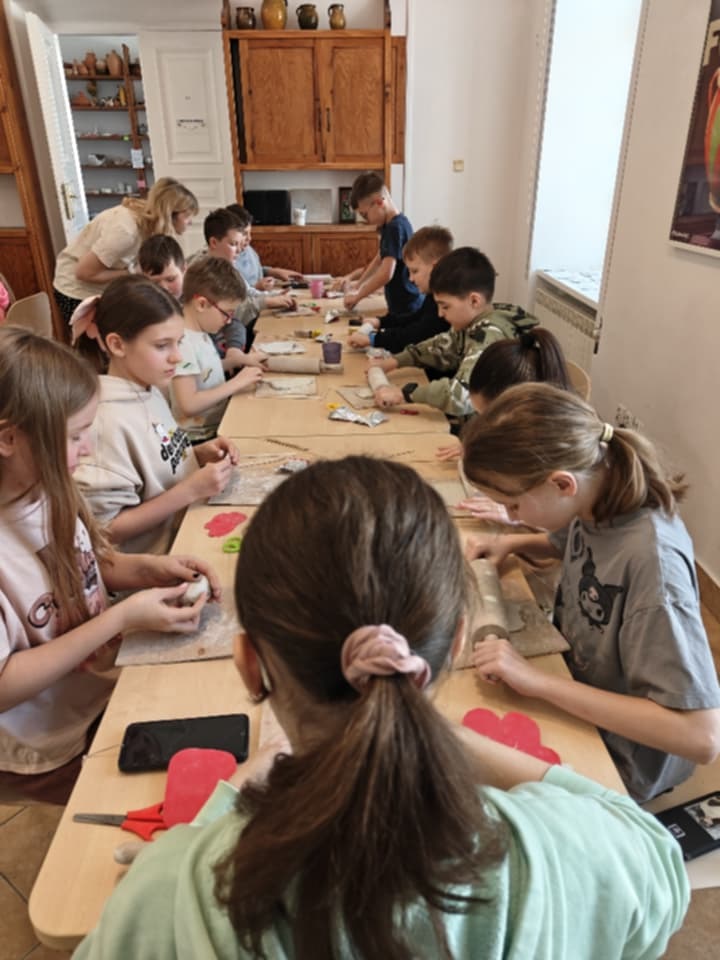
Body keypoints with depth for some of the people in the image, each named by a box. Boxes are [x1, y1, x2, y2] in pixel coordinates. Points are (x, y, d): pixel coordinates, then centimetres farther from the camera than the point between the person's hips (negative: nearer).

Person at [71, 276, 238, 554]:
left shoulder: (149, 391, 1)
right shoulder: (108, 421, -23)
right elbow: (108, 530, -19)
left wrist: (198, 454, -4)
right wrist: (191, 490, -24)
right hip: (158, 564, -7)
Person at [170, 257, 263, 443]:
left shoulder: (201, 333, 4)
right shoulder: (183, 344, -23)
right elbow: (188, 405, -28)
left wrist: (238, 360, 6)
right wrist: (236, 383, -23)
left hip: (219, 425, 9)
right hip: (201, 439, -9)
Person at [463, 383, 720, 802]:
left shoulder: (652, 560, -36)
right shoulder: (595, 495, -15)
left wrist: (539, 681, -36)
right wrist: (511, 542, -8)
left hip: (617, 753, -6)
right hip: (576, 679, 6)